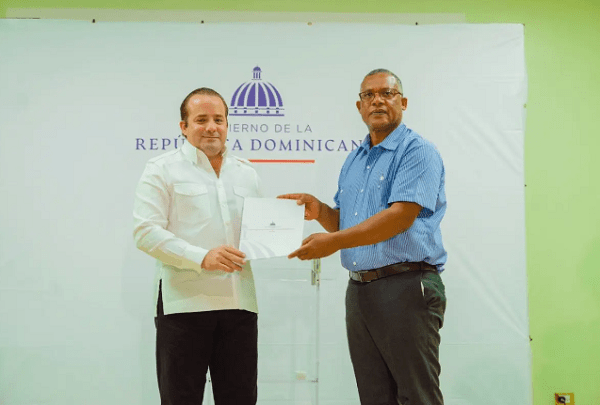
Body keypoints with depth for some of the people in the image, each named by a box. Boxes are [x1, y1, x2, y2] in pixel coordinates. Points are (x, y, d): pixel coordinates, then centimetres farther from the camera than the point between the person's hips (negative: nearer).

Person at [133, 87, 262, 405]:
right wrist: (201, 257, -18)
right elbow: (145, 232, -8)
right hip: (184, 303, -4)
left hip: (240, 303, 4)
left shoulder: (247, 174, 18)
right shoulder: (163, 169, 2)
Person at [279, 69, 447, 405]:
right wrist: (319, 211, 1)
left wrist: (335, 241, -20)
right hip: (359, 288, 8)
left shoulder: (418, 151, -6)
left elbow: (400, 216, -18)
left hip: (406, 286, -7)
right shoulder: (354, 160, 19)